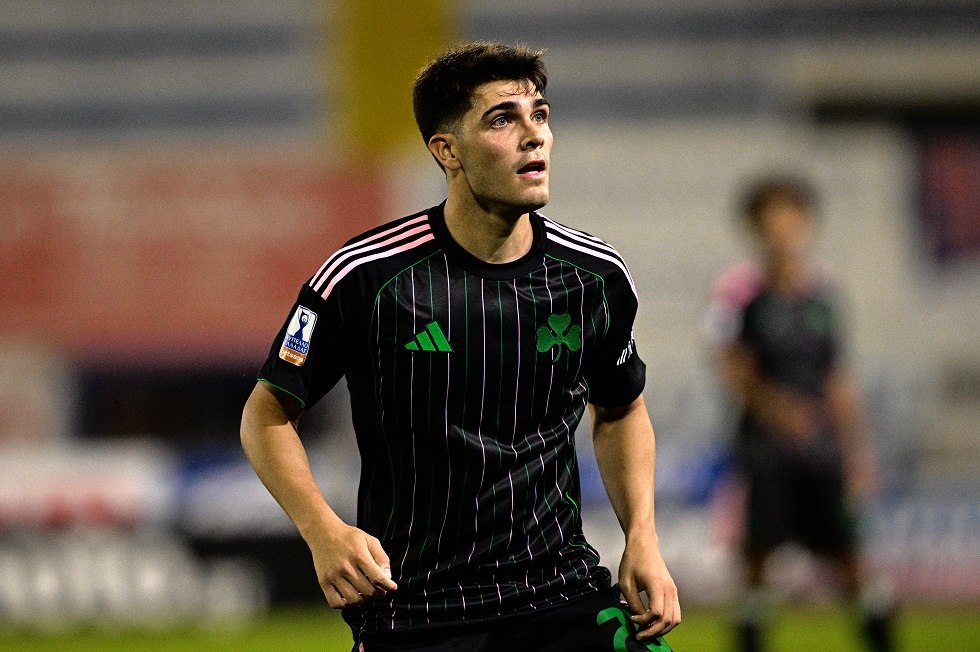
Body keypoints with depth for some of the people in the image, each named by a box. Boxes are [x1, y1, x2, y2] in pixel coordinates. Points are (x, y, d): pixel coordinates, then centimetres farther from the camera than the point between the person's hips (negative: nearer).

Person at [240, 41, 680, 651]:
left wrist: (643, 537, 6)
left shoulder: (598, 277, 3)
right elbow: (268, 412, 1)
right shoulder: (364, 277, -9)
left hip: (565, 592, 3)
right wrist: (324, 530, -15)